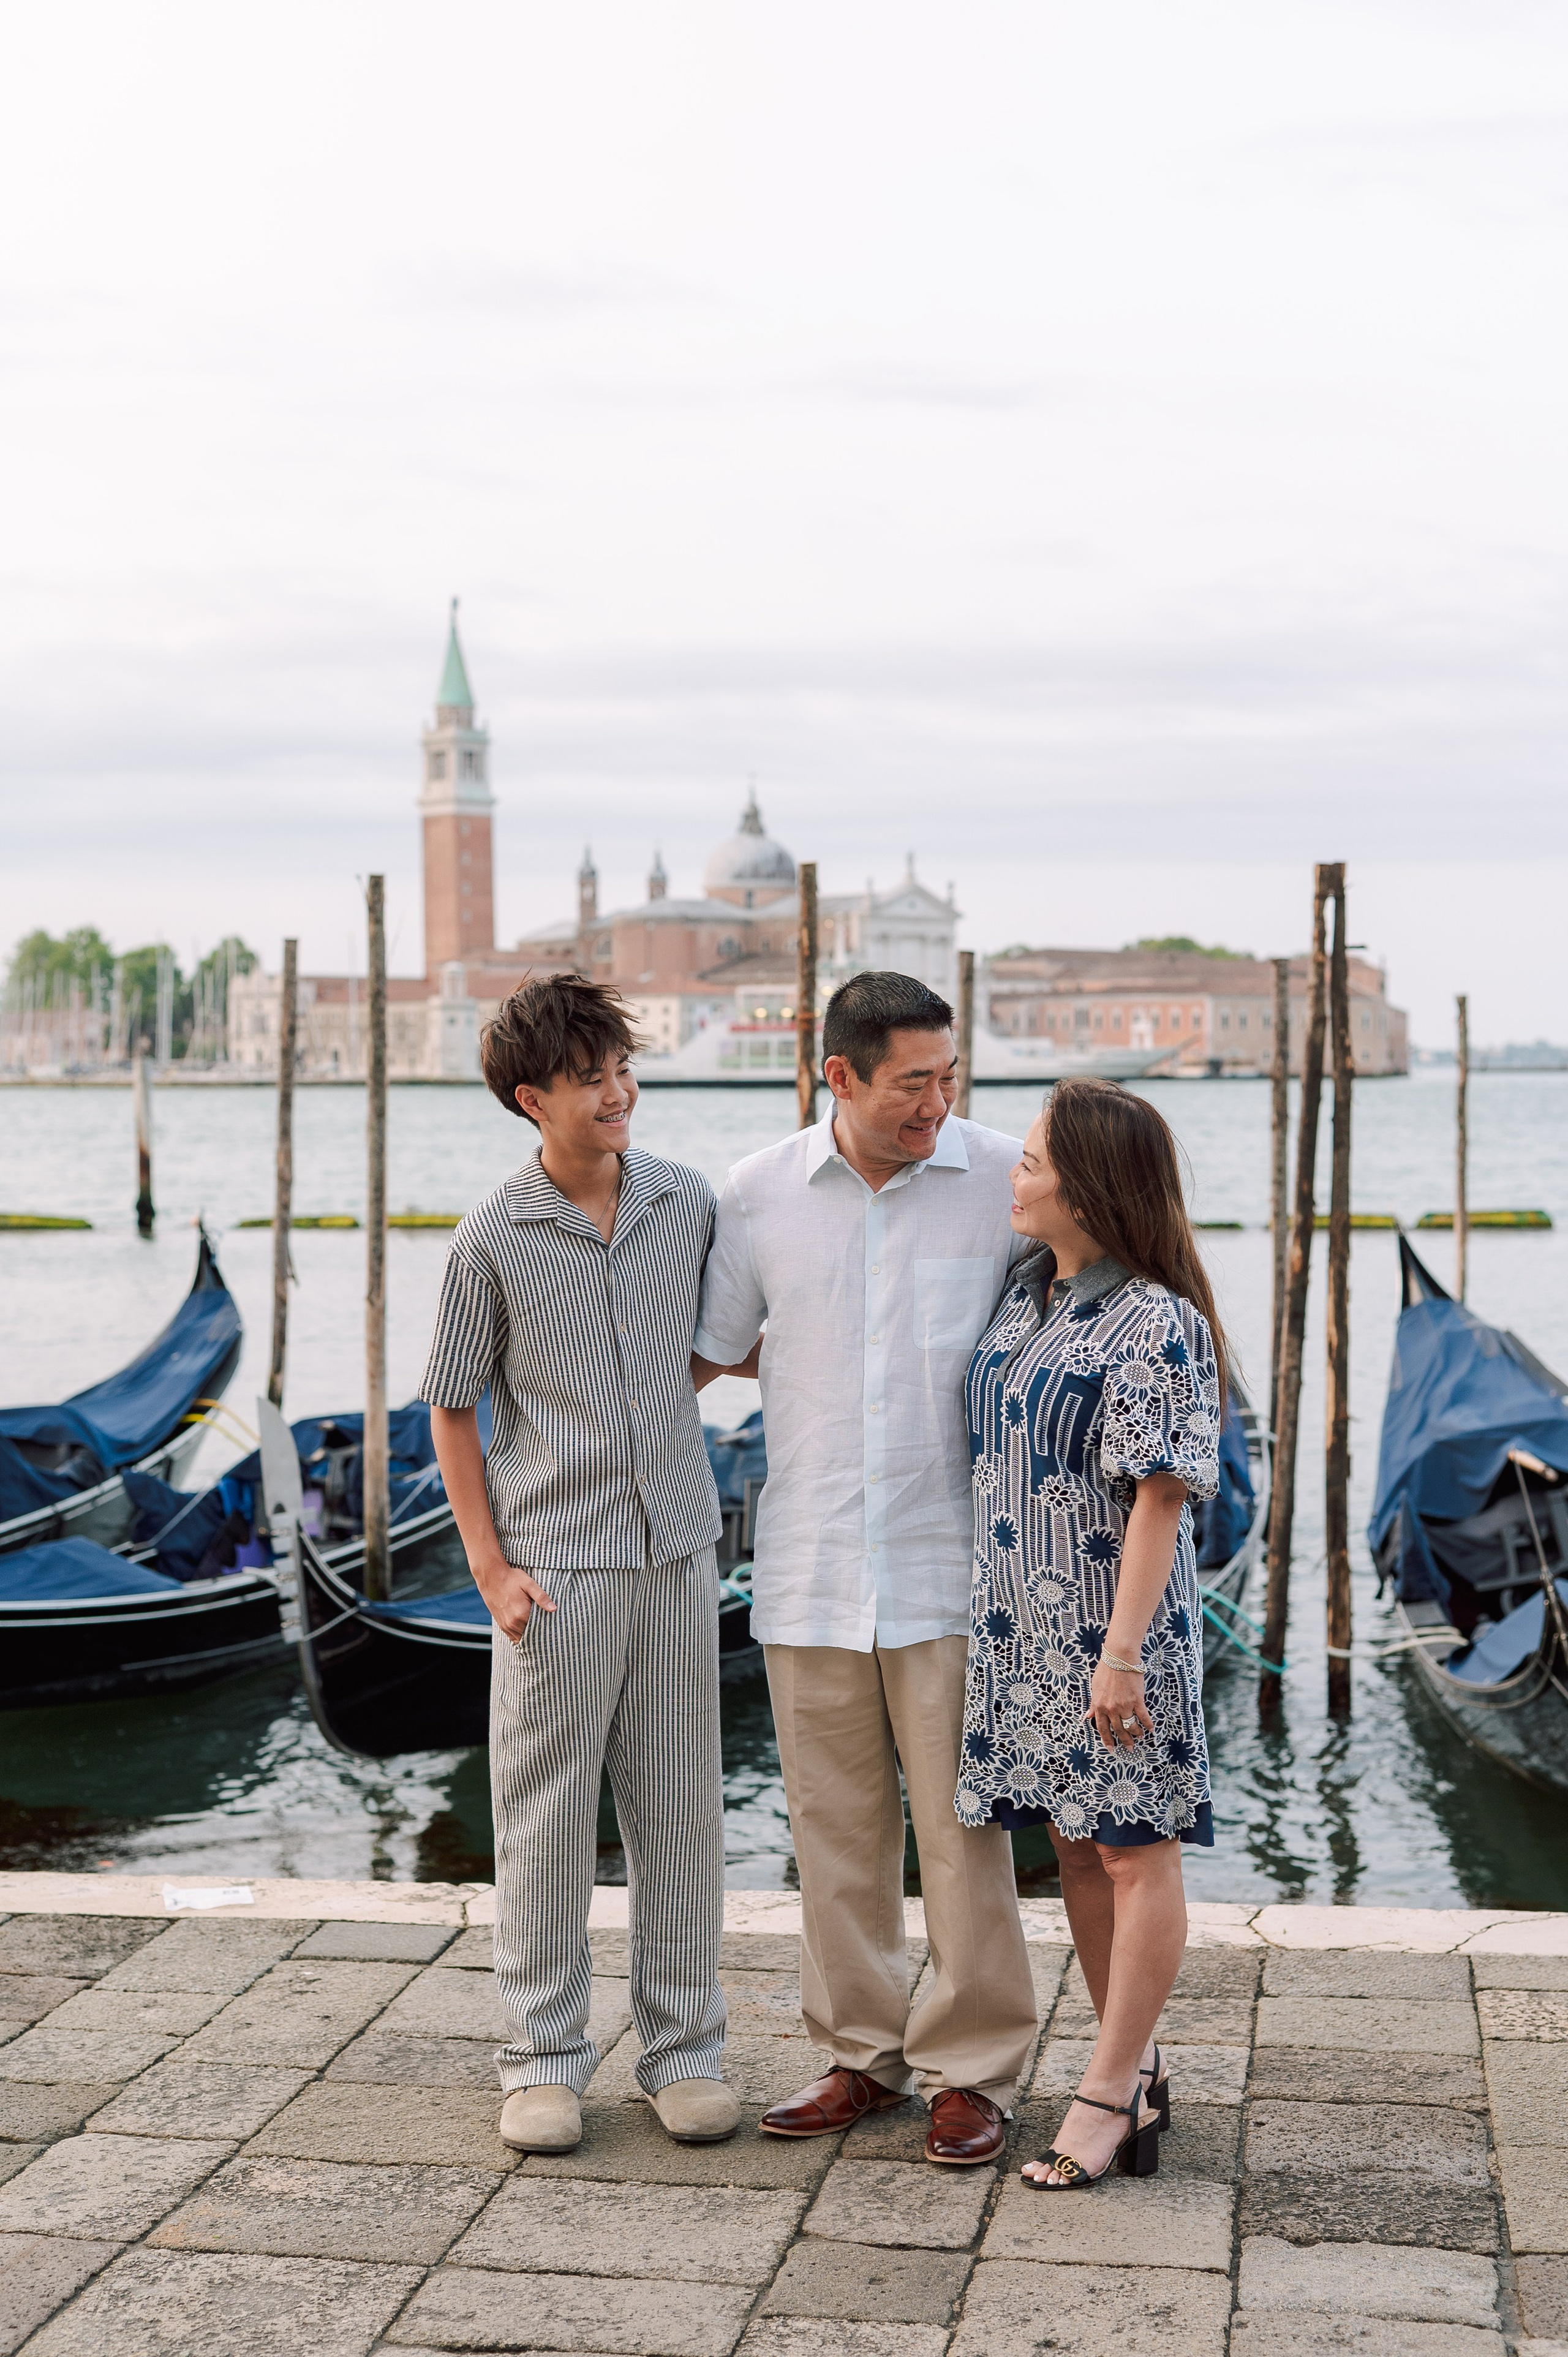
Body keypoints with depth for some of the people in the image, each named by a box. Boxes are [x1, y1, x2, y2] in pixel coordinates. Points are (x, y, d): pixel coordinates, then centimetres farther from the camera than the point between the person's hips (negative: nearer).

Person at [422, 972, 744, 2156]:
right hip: (555, 1565, -3)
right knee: (546, 1810, 4)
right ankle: (546, 2058, 18)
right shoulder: (496, 1237, -7)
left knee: (682, 1803, 9)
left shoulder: (688, 1204, 2)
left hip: (677, 1549, 3)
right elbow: (451, 1409, 0)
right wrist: (492, 1567, -5)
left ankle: (685, 2049, 21)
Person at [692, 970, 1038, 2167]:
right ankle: (864, 2054, 26)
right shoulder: (760, 1194, 1)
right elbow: (705, 1350, 16)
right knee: (837, 1824, 12)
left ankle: (971, 2068, 16)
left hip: (952, 1563, -2)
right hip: (810, 1564, 3)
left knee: (962, 1824, 1)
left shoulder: (1006, 1183, -4)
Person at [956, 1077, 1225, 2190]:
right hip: (1027, 1625, 9)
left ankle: (1109, 2092, 11)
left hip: (1113, 1628, -8)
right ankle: (1140, 2071, 27)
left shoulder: (1157, 1325, -17)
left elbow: (1160, 1498, -18)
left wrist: (1122, 1651, -19)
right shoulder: (1027, 1293, 8)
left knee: (1135, 1850, 3)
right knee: (1076, 1847, 14)